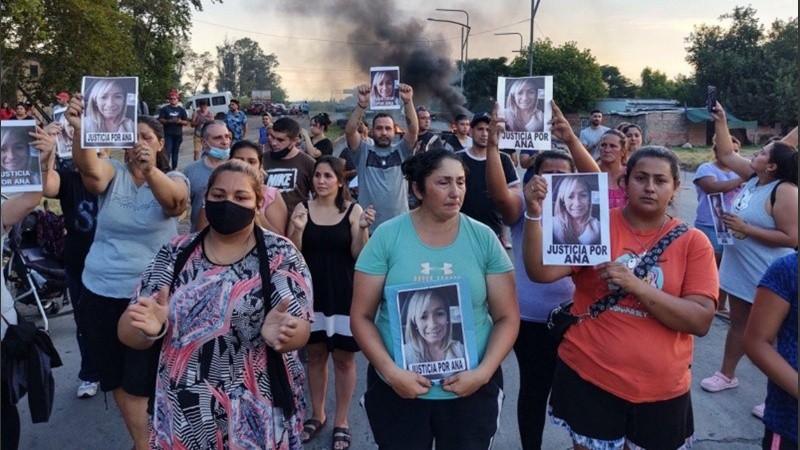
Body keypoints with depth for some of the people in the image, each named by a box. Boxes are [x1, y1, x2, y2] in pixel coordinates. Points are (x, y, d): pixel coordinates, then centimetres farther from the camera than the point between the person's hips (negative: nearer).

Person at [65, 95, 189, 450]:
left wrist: (150, 171, -52)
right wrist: (79, 132, -47)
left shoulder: (173, 180, -6)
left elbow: (174, 200, -31)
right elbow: (90, 171, -26)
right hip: (101, 291, 3)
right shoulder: (112, 172, -1)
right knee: (117, 376, 14)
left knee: (142, 378, 7)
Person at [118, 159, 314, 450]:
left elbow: (299, 329, -13)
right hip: (183, 416, 2)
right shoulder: (175, 253, 0)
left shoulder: (280, 254, -7)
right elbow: (128, 333, -3)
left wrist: (281, 333, -36)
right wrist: (147, 327, -26)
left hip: (259, 419, -2)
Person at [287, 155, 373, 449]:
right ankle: (317, 415, 32)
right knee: (314, 354, 14)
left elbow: (358, 255, -6)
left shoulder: (353, 210, -4)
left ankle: (341, 422, 20)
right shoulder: (302, 208, 1)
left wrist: (363, 229, -22)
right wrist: (298, 229, -18)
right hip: (311, 292, 2)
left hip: (343, 293, -2)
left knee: (343, 357, 5)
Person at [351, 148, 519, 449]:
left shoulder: (484, 239, -4)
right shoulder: (387, 236, -7)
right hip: (397, 389, -1)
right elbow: (361, 316, -5)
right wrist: (391, 372, -16)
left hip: (472, 390, 1)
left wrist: (483, 373, -13)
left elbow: (507, 317, -1)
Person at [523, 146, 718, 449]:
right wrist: (534, 214, -29)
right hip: (588, 377, -1)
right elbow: (540, 272, -15)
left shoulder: (694, 242, -3)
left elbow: (701, 320, -11)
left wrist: (635, 285, -22)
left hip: (661, 388, 1)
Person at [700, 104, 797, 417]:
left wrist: (746, 229, -24)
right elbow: (726, 155, 14)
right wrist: (720, 121, 8)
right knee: (739, 322, 19)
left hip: (767, 277, -8)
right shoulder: (753, 177, 1)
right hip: (741, 269, 8)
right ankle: (727, 375, 34)